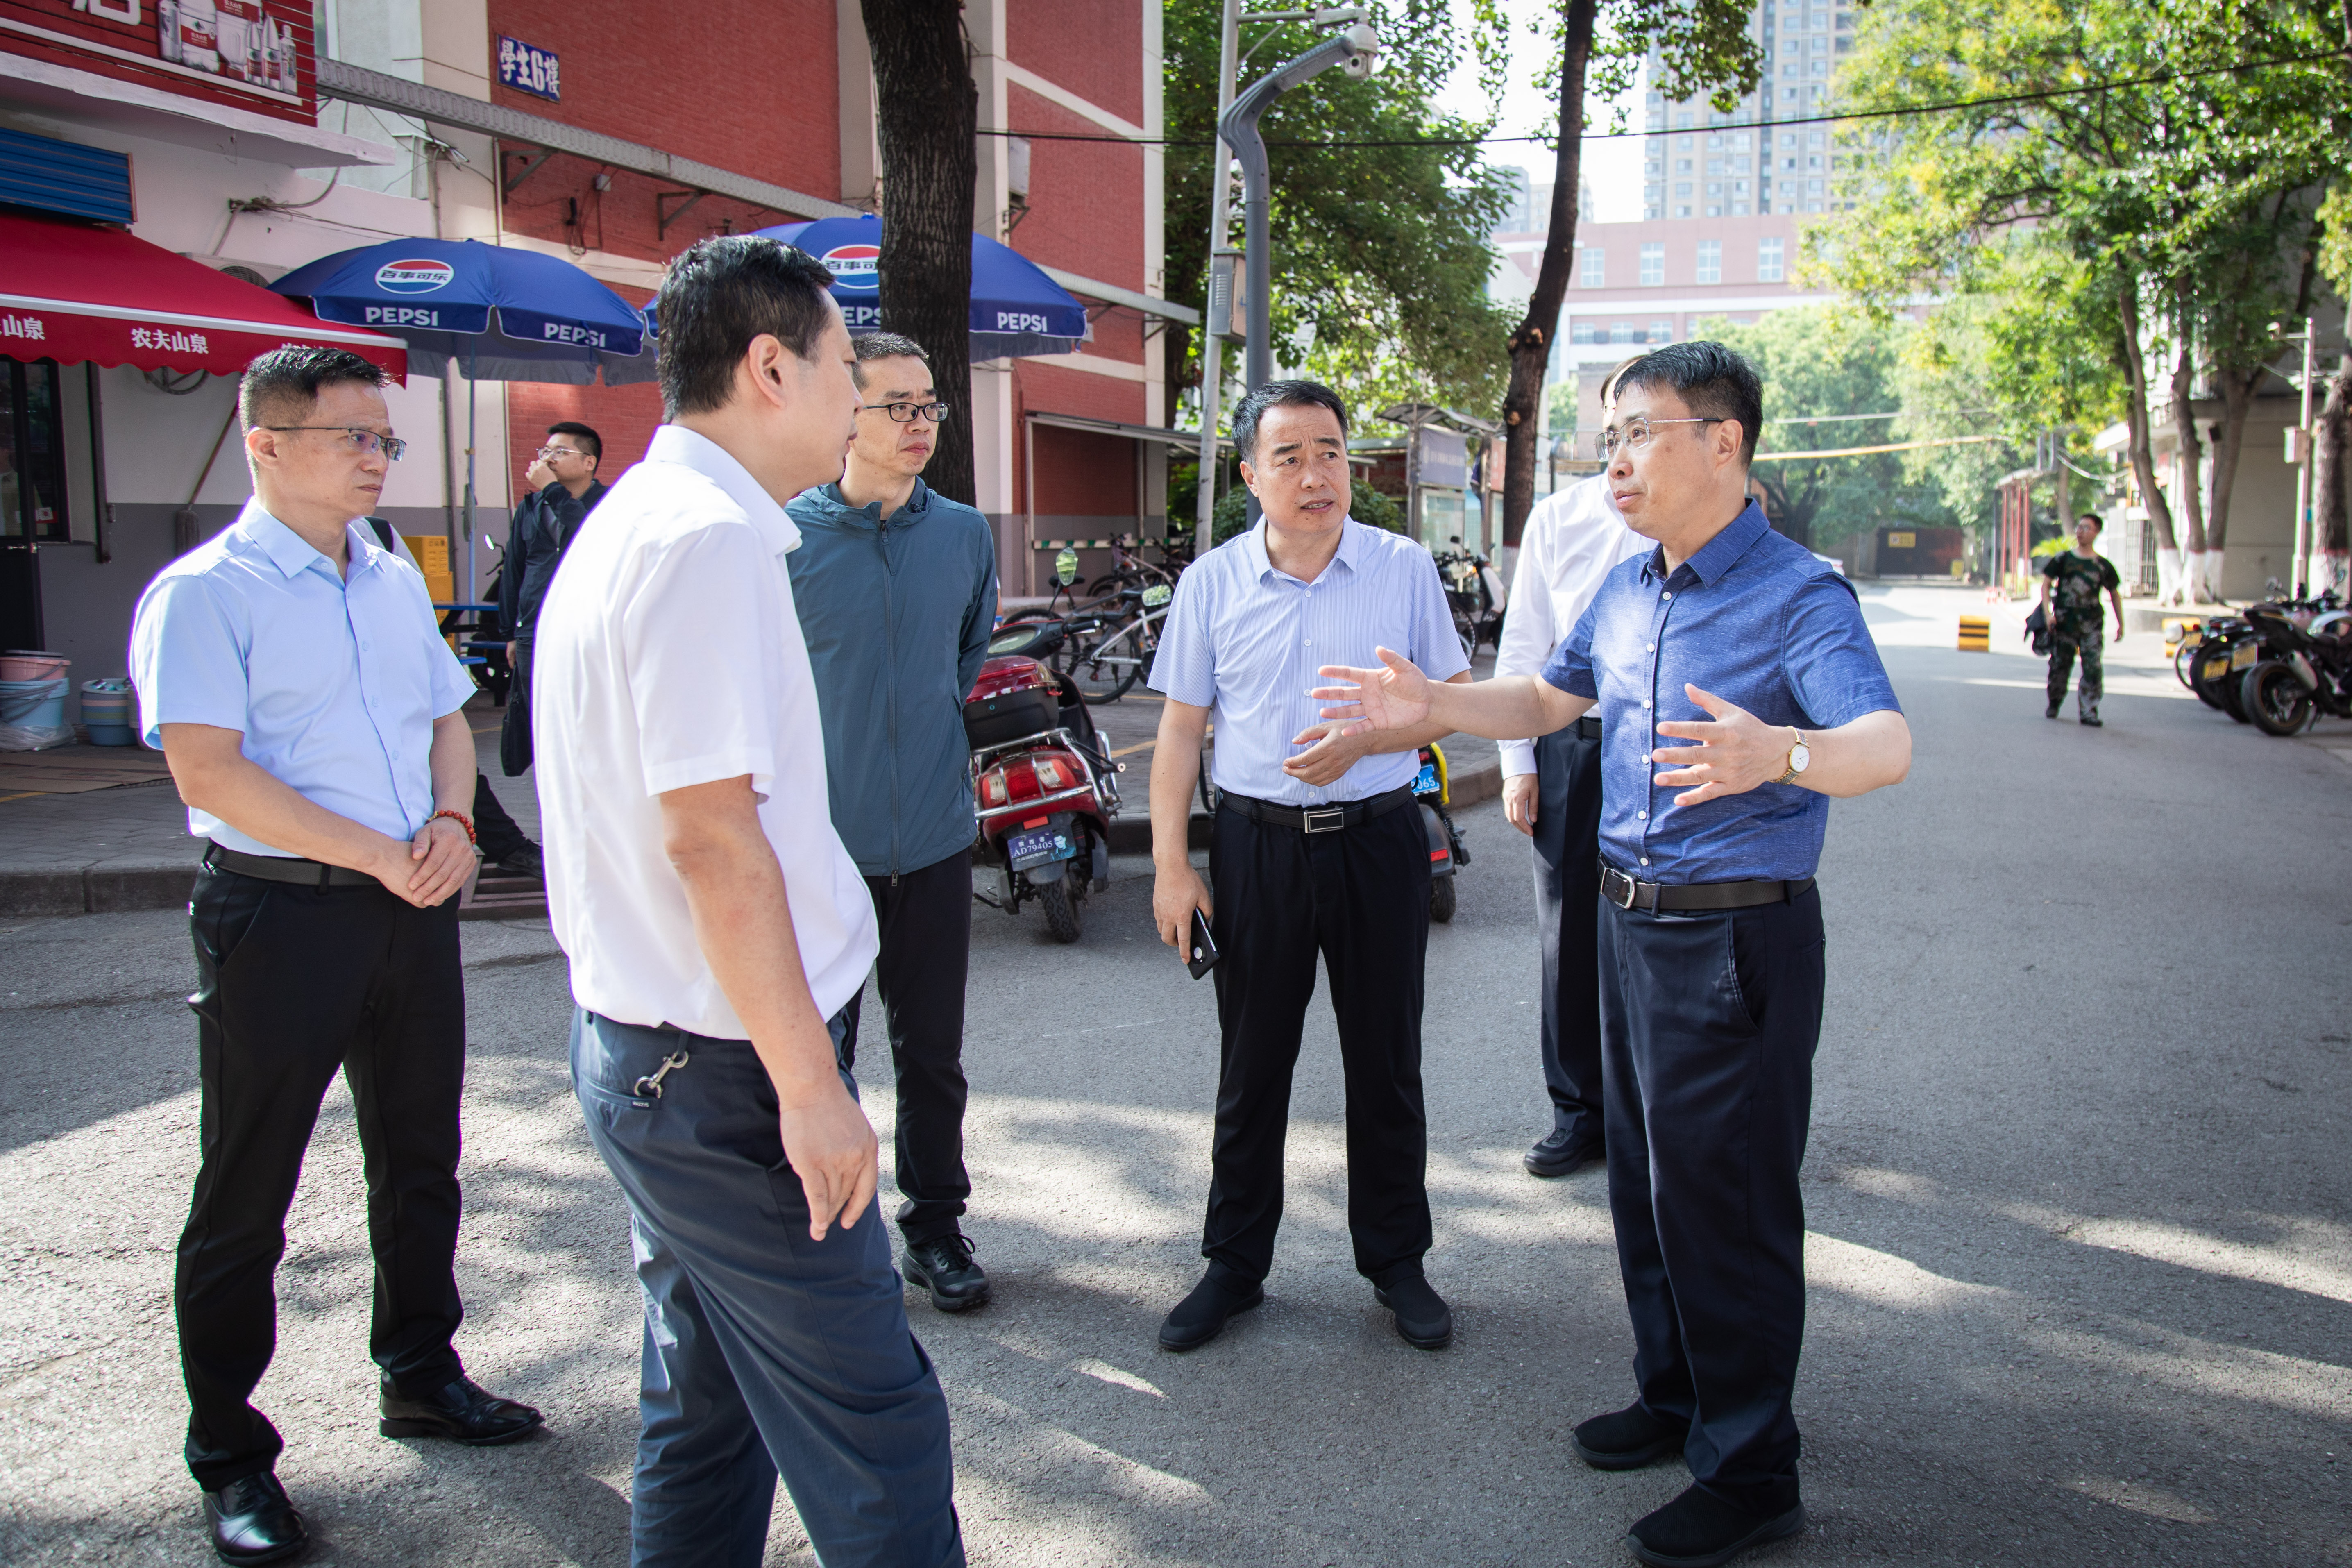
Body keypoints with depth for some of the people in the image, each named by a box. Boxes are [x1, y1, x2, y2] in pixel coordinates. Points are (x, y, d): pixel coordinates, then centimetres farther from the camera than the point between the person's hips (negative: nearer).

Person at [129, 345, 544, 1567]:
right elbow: (208, 772, -18)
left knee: (420, 1158, 17)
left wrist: (450, 824, -3)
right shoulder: (204, 592, -10)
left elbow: (448, 720, 17)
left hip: (411, 904, 7)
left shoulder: (395, 581, 11)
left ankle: (422, 1376, 36)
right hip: (280, 911, -6)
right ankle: (229, 1456, 19)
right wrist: (375, 855, -19)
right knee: (247, 1192, 4)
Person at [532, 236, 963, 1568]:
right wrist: (808, 1084, -18)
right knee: (875, 1432, 0)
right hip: (725, 1067, -10)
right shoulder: (712, 537, -18)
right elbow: (713, 837, -23)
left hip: (650, 1052, 10)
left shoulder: (642, 519, 15)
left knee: (710, 1407, 19)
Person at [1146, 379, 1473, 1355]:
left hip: (1378, 840, 0)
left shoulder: (1405, 569, 0)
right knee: (1252, 1065, 9)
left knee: (1386, 1064, 9)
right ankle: (1234, 1264, 24)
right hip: (1258, 844, 1)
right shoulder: (1210, 584, 2)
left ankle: (1396, 1262, 26)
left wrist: (1363, 739, -15)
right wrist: (1170, 866, -2)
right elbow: (1180, 730, 4)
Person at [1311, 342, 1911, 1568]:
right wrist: (1426, 706, 8)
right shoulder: (1625, 590, 9)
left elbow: (1886, 744, -31)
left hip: (1736, 936, -8)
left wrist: (1778, 753, -52)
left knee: (1723, 1199, 0)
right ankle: (1676, 1398, 37)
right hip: (1629, 919, 8)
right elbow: (1550, 700, 22)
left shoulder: (1797, 594, -17)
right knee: (1645, 1181, 18)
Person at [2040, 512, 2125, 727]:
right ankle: (2053, 705, 26)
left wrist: (2121, 623, 12)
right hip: (2064, 619, 0)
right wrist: (2048, 613, -9)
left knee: (2093, 666, -9)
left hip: (2091, 622, 0)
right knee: (2060, 664, 7)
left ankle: (2088, 711, -6)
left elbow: (2114, 594, 15)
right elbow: (2046, 584, 4)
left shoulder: (2104, 565, 7)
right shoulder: (2063, 559, 6)